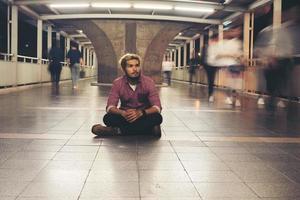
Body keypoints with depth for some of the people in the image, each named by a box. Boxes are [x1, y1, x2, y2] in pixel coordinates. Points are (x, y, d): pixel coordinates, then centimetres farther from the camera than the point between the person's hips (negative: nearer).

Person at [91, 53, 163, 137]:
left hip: (143, 116, 0)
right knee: (108, 118, -28)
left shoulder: (148, 82, -10)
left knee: (157, 117, -33)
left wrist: (141, 112, -36)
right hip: (125, 117, 1)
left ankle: (118, 130, -29)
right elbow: (110, 107, -13)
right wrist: (123, 113, -35)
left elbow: (157, 107, -17)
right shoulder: (118, 83, -6)